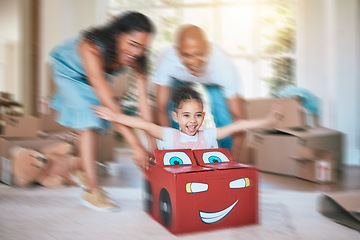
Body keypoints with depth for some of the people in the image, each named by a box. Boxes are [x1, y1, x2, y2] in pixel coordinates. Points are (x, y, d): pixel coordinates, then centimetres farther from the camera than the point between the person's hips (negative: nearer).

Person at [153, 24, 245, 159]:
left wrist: (234, 155, -43)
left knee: (224, 121, -17)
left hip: (215, 84, 0)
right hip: (179, 81, 1)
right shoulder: (167, 60, -38)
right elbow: (161, 109, -29)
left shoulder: (223, 65, -39)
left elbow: (238, 115, -35)